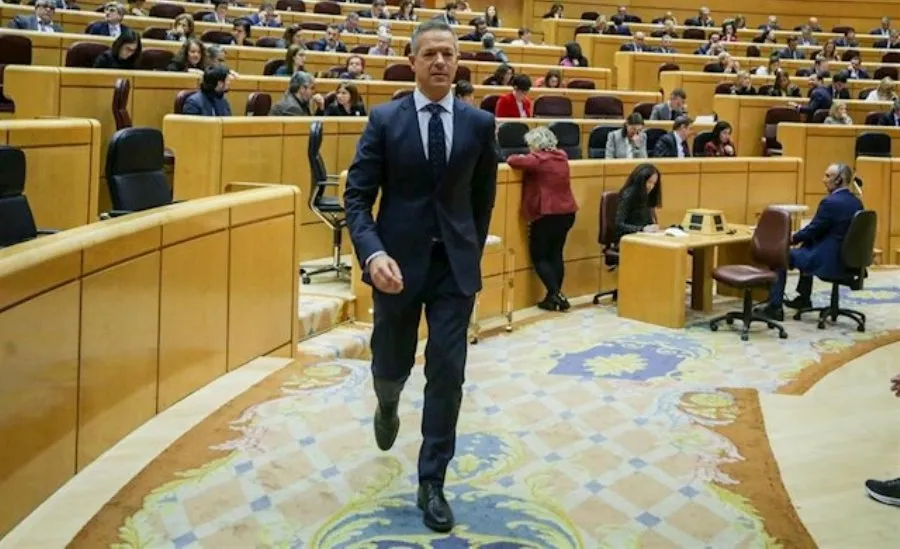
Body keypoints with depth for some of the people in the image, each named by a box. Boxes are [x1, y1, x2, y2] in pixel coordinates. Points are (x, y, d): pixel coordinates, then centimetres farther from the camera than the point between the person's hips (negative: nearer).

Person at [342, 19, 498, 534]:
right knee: (392, 366, 14)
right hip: (398, 261, 0)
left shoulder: (480, 122, 0)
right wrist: (373, 253, -22)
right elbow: (357, 197, -7)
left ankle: (432, 482, 12)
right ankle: (388, 407, 52)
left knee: (447, 374, -2)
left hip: (455, 264, 1)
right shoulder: (384, 119, -5)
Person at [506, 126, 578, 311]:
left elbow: (513, 161, -18)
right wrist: (527, 158, 17)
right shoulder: (562, 157, 10)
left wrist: (518, 157, 3)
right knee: (555, 254, 13)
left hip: (547, 214, -7)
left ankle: (555, 295, -7)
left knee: (538, 256, 3)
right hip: (567, 212, 7)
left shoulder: (538, 159, -13)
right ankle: (555, 296, 13)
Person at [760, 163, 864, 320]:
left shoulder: (830, 202, -20)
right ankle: (804, 298, 40)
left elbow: (813, 230, -11)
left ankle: (775, 306, 10)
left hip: (828, 261, -9)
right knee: (808, 245, 34)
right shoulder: (857, 202, 7)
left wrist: (793, 238, 9)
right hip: (848, 259, 9)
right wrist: (800, 236, 18)